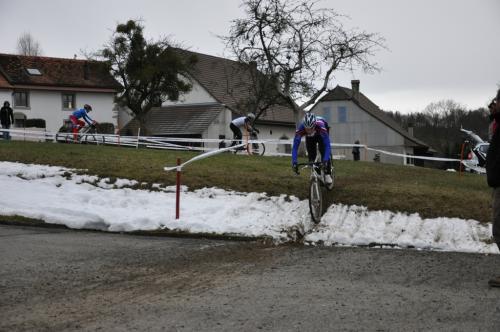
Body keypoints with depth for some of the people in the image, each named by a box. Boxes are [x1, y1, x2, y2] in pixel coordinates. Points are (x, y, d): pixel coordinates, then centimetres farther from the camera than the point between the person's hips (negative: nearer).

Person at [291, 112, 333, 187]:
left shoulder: (321, 127, -45)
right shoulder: (300, 129, -40)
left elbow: (327, 145, -47)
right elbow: (295, 147, -39)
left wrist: (325, 160, -59)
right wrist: (294, 162, -51)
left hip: (321, 135, -2)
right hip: (310, 138, 2)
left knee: (323, 152, -23)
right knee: (311, 155, -11)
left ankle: (328, 175, -11)